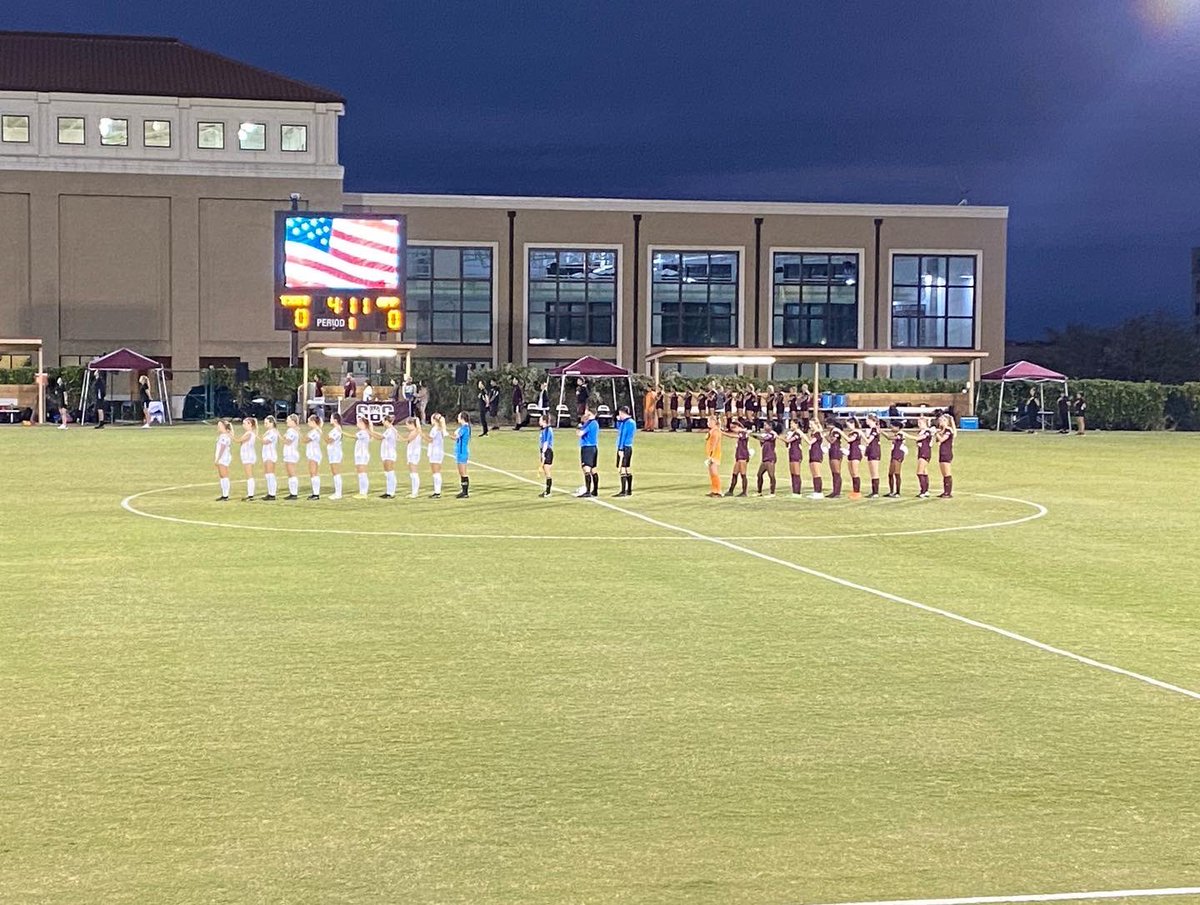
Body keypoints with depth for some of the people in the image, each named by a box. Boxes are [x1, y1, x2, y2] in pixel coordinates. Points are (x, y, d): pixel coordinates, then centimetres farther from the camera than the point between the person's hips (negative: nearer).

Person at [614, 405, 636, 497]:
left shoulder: (627, 423, -15)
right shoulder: (632, 422, 15)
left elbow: (623, 436, -18)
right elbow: (618, 428, 29)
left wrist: (621, 449, -19)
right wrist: (619, 420, 14)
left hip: (624, 448, -10)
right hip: (629, 448, 10)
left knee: (622, 470, -10)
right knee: (627, 470, 15)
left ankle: (623, 492, -12)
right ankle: (629, 491, 21)